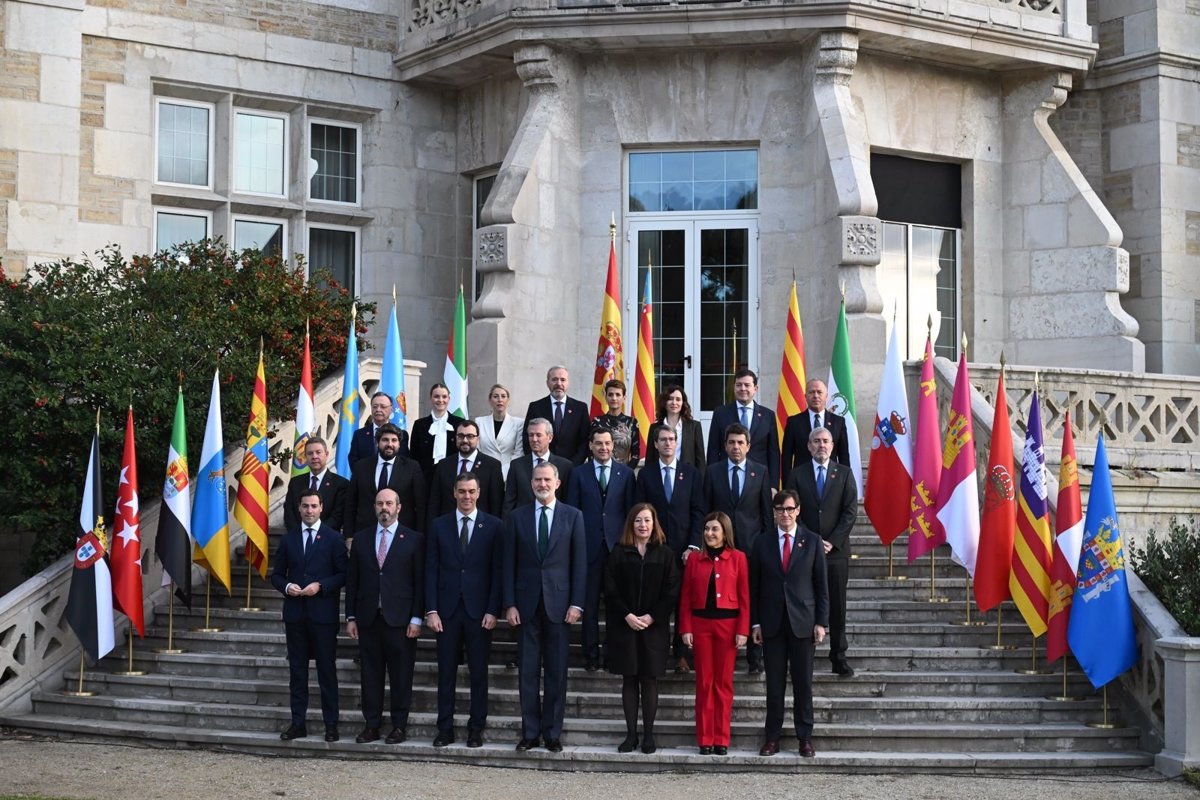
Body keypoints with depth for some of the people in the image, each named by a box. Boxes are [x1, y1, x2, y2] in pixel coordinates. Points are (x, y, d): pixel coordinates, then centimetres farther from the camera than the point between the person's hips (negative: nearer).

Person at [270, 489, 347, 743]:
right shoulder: (288, 539, 12)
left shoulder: (334, 538, 1)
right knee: (297, 670, 7)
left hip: (323, 614, -3)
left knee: (327, 670, 0)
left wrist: (320, 586, -15)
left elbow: (343, 574, -2)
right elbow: (277, 574, 14)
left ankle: (331, 724, 5)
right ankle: (298, 723, 12)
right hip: (295, 614, 3)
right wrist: (287, 586, -7)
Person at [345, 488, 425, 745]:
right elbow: (352, 580, 11)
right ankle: (371, 725, 11)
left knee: (401, 676, 0)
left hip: (400, 619, -3)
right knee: (370, 675, 5)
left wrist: (416, 618, -7)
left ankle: (399, 726, 8)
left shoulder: (413, 540, 2)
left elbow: (420, 582, 0)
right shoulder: (361, 538, 11)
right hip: (368, 618, 3)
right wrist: (351, 617, 5)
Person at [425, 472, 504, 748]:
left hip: (479, 610, -1)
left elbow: (498, 571, 0)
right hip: (447, 609, 1)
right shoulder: (439, 526, 7)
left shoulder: (494, 526, 3)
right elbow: (431, 570, 5)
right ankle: (445, 728, 10)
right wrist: (431, 610, -3)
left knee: (478, 671, 3)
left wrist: (493, 610, -7)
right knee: (446, 671, 4)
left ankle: (476, 729, 10)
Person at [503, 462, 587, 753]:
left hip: (558, 602, -1)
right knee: (528, 672, 3)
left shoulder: (573, 516, 4)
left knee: (557, 672, 2)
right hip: (527, 603, 1)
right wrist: (509, 604, -2)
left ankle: (553, 733, 9)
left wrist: (576, 603, -5)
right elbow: (509, 563, 5)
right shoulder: (517, 517, 6)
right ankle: (530, 732, 9)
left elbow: (580, 562, 2)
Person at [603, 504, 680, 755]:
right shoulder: (619, 554, 5)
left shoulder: (665, 554, 4)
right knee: (629, 680, 3)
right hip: (624, 626, 1)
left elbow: (671, 591, 0)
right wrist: (627, 616, -11)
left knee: (650, 680, 1)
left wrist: (651, 617, -10)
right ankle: (631, 734, 7)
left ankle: (648, 735, 5)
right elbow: (610, 590, 0)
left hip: (654, 627, -1)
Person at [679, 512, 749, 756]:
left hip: (728, 623, -1)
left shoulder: (737, 558, 1)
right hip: (700, 623, 1)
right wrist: (685, 628, -1)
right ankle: (705, 739, 9)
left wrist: (743, 630, -7)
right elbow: (685, 597, 6)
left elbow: (744, 597, -1)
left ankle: (722, 739, 10)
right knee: (704, 682, 4)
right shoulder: (694, 559, 6)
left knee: (724, 682, 4)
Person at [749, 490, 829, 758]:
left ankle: (805, 738, 10)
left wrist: (821, 622, -3)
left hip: (803, 622, -1)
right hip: (772, 623, 1)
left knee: (803, 683, 3)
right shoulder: (762, 543, 6)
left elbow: (821, 585, 2)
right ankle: (772, 738, 9)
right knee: (774, 684, 4)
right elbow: (754, 586, 7)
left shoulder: (812, 541, 3)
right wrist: (755, 622, 1)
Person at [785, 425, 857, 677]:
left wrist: (832, 542, -8)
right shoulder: (797, 475, 7)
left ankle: (839, 658, 7)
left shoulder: (844, 473, 7)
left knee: (837, 607, 2)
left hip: (836, 550, 0)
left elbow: (851, 511, 1)